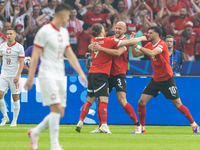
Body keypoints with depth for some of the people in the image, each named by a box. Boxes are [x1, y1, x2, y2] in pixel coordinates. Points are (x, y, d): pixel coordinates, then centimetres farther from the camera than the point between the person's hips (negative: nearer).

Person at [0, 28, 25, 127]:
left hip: (14, 76, -3)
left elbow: (21, 63, -7)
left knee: (15, 98, -1)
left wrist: (17, 75, -17)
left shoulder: (19, 47, -3)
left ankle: (14, 120, 8)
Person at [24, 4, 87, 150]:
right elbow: (35, 55, -10)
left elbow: (70, 54, 20)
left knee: (59, 113, 4)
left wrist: (81, 72, 13)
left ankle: (35, 132, 23)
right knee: (56, 108, -16)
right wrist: (30, 77, -12)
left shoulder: (64, 32, 14)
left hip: (60, 76, 8)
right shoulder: (44, 31, -9)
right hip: (47, 76, -8)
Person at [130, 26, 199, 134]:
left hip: (167, 80, -7)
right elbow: (136, 54, 8)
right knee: (142, 101, -4)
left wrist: (138, 46, -30)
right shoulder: (149, 45, 6)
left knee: (178, 104, -3)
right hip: (155, 79, 7)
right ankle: (141, 127, 8)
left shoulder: (162, 45, -18)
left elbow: (151, 53, -35)